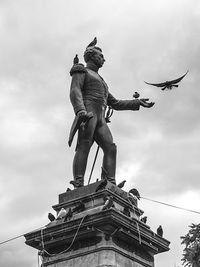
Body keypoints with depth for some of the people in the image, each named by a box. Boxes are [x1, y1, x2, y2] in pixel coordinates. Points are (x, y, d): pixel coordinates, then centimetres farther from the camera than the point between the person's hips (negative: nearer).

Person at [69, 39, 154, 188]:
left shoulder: (100, 81, 39)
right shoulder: (81, 71, 14)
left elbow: (115, 104, 36)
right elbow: (75, 91, -6)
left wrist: (138, 103, 30)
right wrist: (80, 110, -26)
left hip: (100, 119, 7)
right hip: (87, 113, -7)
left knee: (110, 148, -11)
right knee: (84, 146, -22)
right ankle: (78, 186, -33)